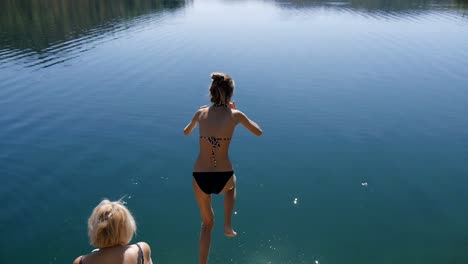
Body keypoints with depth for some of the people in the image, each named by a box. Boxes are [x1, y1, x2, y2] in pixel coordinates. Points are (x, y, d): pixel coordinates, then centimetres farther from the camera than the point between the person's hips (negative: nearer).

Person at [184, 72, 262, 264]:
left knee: (207, 223, 26)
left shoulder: (200, 113, 0)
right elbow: (258, 132, 9)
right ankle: (228, 225, 28)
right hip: (223, 179, -2)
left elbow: (186, 133, 21)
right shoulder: (235, 115, -7)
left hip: (200, 178, 2)